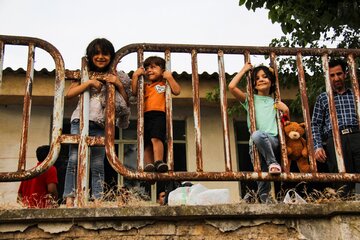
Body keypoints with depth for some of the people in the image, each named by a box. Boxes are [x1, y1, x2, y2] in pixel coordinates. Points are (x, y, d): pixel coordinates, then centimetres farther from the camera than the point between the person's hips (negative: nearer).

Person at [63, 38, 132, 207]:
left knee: (97, 165, -3)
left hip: (100, 124, 1)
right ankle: (69, 200, -16)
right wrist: (89, 82, -8)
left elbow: (126, 102, 10)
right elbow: (69, 94, 2)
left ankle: (98, 201, -4)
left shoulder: (115, 77, 13)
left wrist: (119, 85, -4)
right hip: (81, 120, 0)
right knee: (74, 160, -13)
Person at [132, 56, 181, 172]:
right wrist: (135, 76, 8)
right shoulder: (145, 86, 25)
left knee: (155, 137, -26)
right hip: (145, 116, 5)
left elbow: (177, 91, 2)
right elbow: (134, 92, 11)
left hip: (159, 114, -5)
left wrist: (170, 77, -1)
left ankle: (158, 162, -35)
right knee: (146, 143, -2)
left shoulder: (164, 84, 14)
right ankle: (149, 165, -4)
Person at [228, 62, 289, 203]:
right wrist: (244, 70, 12)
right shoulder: (250, 99, 18)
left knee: (258, 135, -36)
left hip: (273, 140, -2)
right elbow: (232, 87, 4)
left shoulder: (275, 102, 23)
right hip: (255, 142, 2)